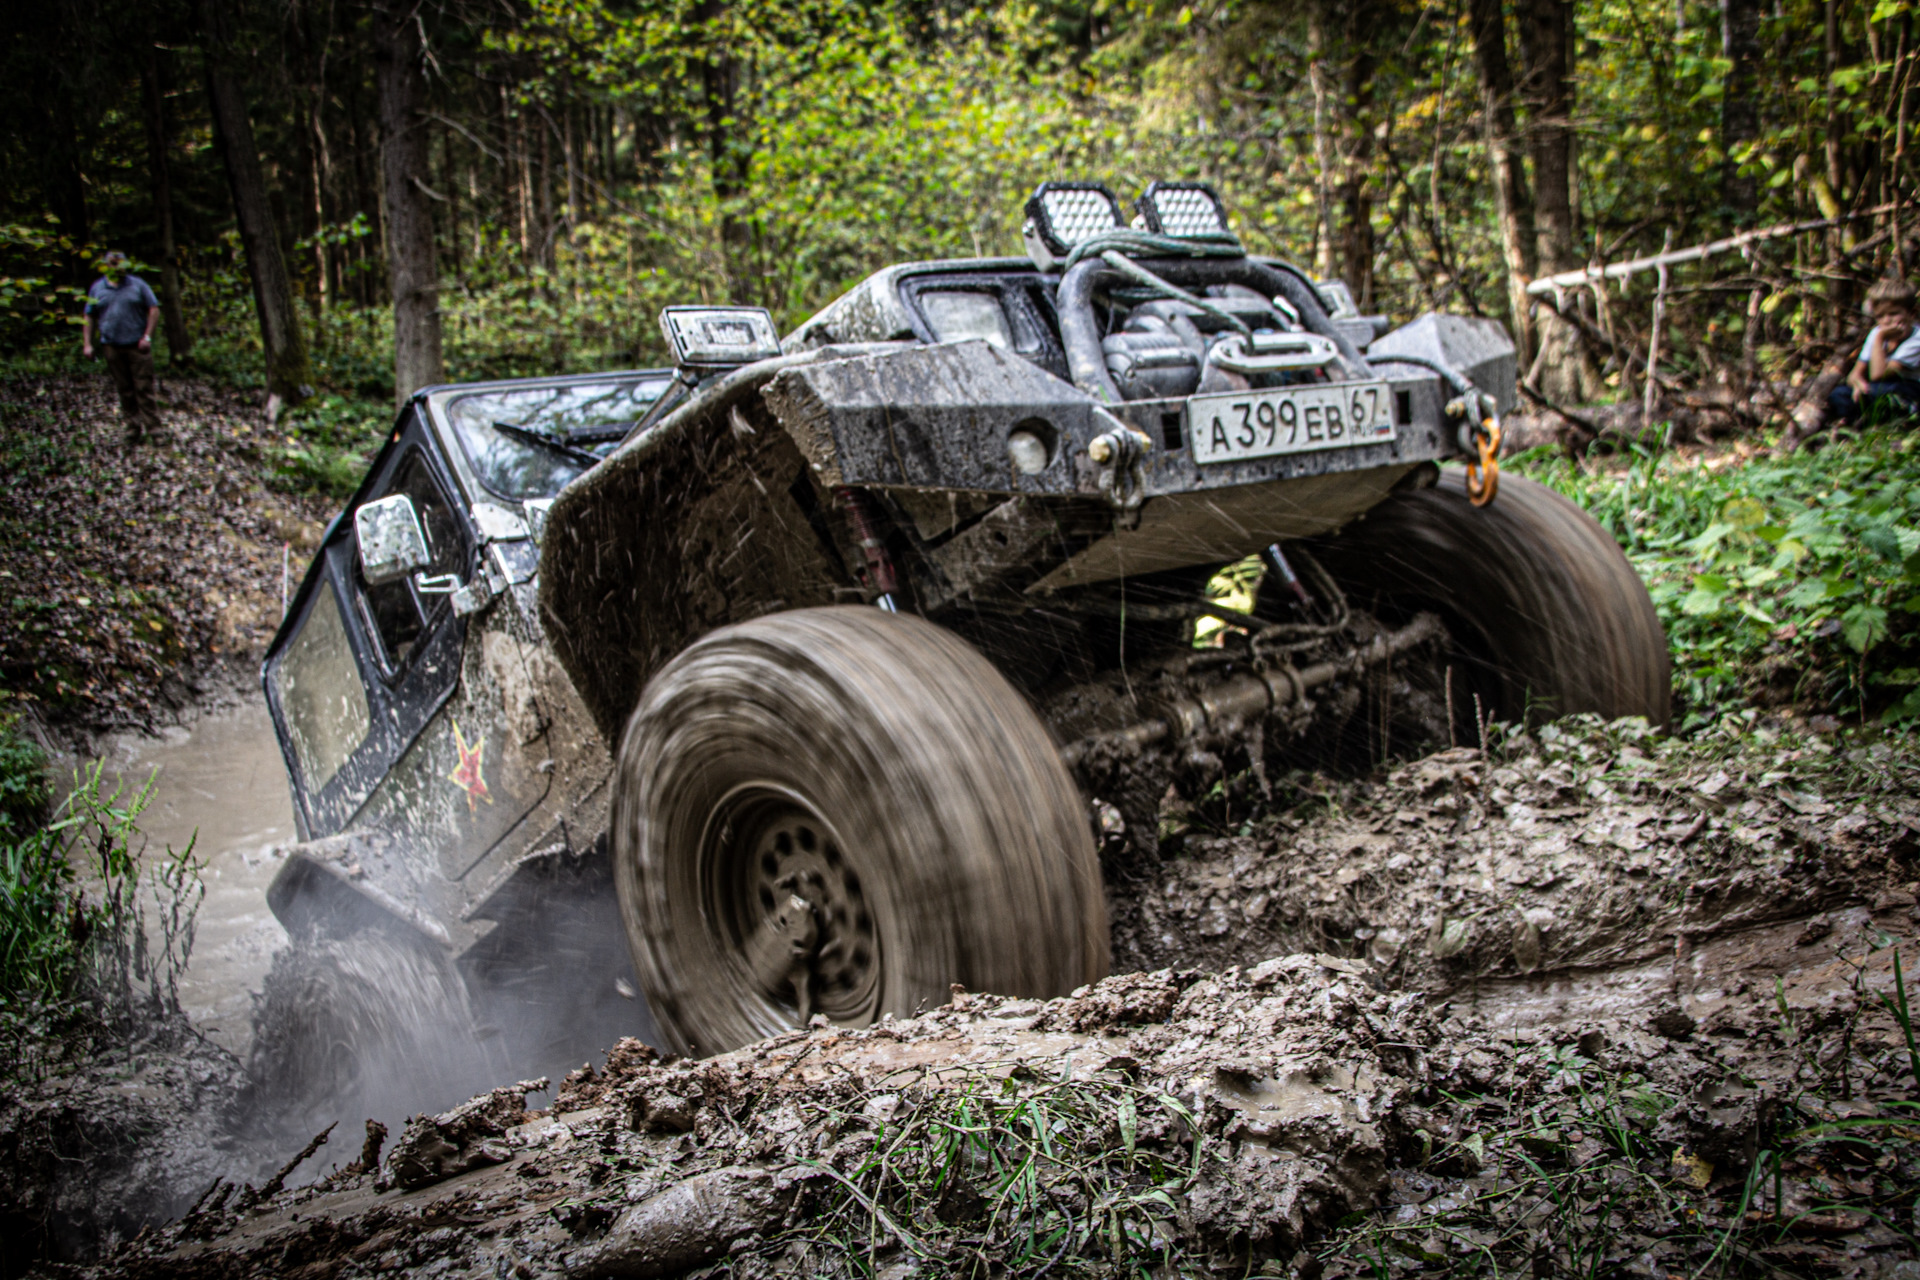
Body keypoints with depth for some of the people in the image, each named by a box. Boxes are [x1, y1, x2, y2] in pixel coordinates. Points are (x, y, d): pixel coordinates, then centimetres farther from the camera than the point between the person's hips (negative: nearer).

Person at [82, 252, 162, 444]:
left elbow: (154, 310, 2)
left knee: (144, 386, -5)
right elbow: (89, 317, 14)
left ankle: (153, 426, -4)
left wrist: (147, 336, -7)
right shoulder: (97, 288, 11)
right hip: (112, 347, 2)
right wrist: (87, 344, 6)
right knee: (125, 389, 4)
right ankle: (133, 427, 8)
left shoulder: (137, 284, 5)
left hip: (137, 345, -2)